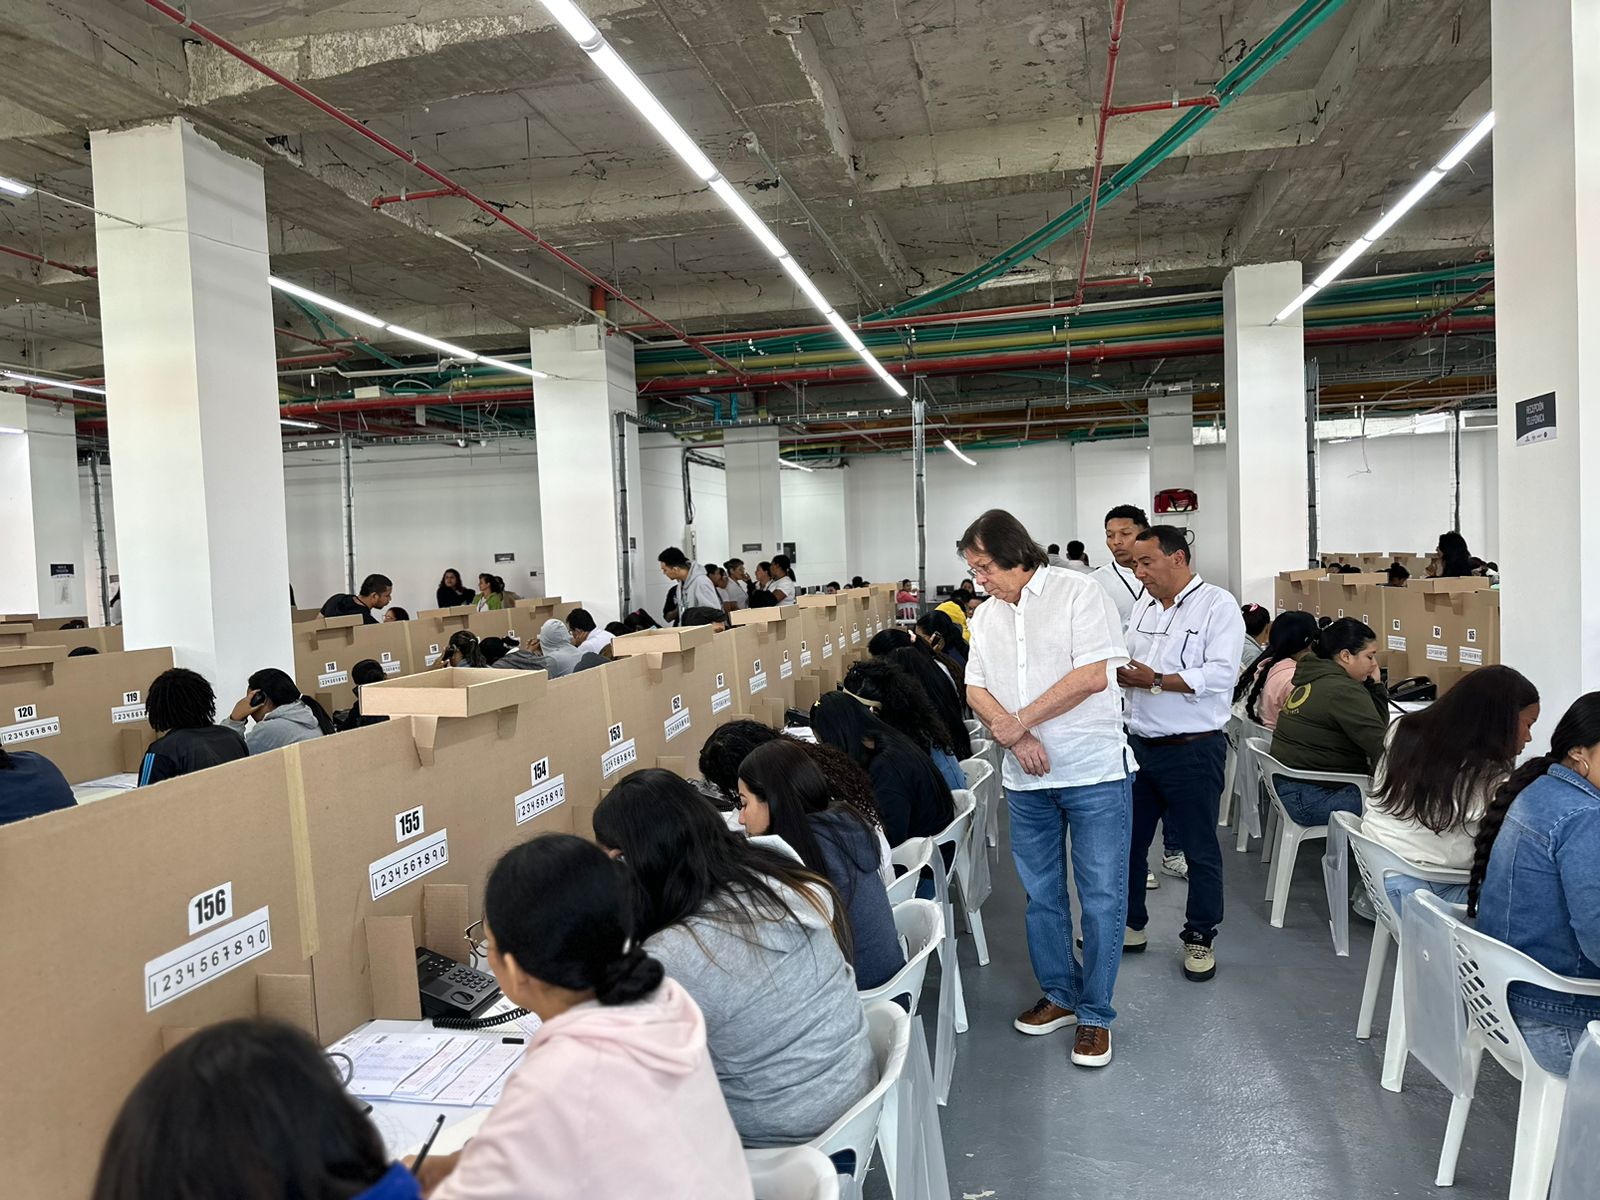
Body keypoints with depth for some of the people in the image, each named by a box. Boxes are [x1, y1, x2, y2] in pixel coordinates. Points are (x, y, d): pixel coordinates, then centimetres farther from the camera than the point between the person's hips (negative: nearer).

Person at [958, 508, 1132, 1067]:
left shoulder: (1078, 592, -8)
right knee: (1041, 895, 15)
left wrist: (1019, 722, -14)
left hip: (1094, 770, -5)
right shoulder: (986, 617, 11)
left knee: (1101, 896, 2)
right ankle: (1060, 994, 32)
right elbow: (975, 689, 5)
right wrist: (1013, 734, -14)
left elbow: (1093, 675, -17)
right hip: (1027, 777, 6)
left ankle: (1095, 1013, 16)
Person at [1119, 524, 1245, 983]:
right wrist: (1119, 673, -10)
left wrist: (1153, 680, -22)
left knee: (1199, 851, 8)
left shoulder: (1218, 606, -11)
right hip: (1139, 743, 7)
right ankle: (1130, 923, 32)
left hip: (1192, 751, -7)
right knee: (1128, 841, 15)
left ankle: (1200, 939, 24)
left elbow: (1221, 675, -21)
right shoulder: (1143, 605, 10)